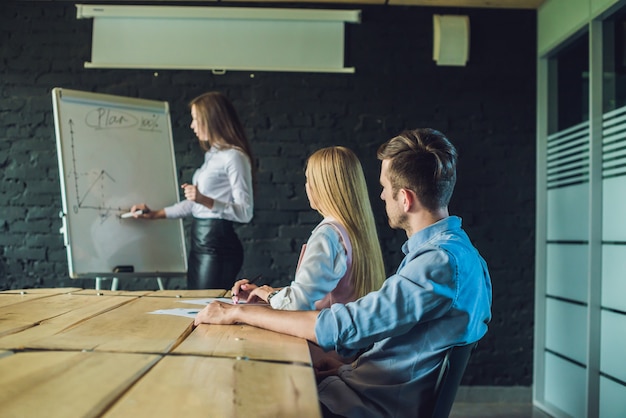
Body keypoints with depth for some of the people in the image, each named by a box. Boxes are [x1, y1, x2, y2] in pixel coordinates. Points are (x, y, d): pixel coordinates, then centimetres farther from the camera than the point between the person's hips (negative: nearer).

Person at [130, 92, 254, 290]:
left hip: (218, 246, -9)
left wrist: (206, 201, -26)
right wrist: (156, 214, 20)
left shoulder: (234, 157, -13)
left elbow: (245, 212, -16)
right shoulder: (212, 155, 16)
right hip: (200, 243, 9)